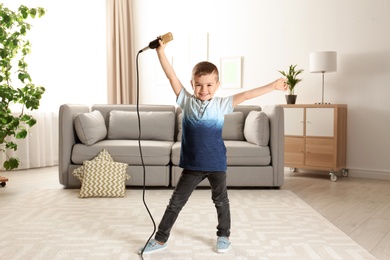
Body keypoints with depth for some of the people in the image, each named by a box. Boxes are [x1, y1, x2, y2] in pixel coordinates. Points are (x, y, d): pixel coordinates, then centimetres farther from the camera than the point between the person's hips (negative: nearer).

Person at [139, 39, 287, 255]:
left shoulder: (222, 104, -2)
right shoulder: (186, 101, -1)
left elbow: (246, 95, -5)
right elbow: (171, 76, -6)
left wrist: (272, 86, -7)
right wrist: (161, 51, -11)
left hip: (216, 163, 0)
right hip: (192, 165, 0)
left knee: (221, 201, 16)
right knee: (176, 202, 7)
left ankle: (223, 235, 37)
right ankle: (160, 239, 19)